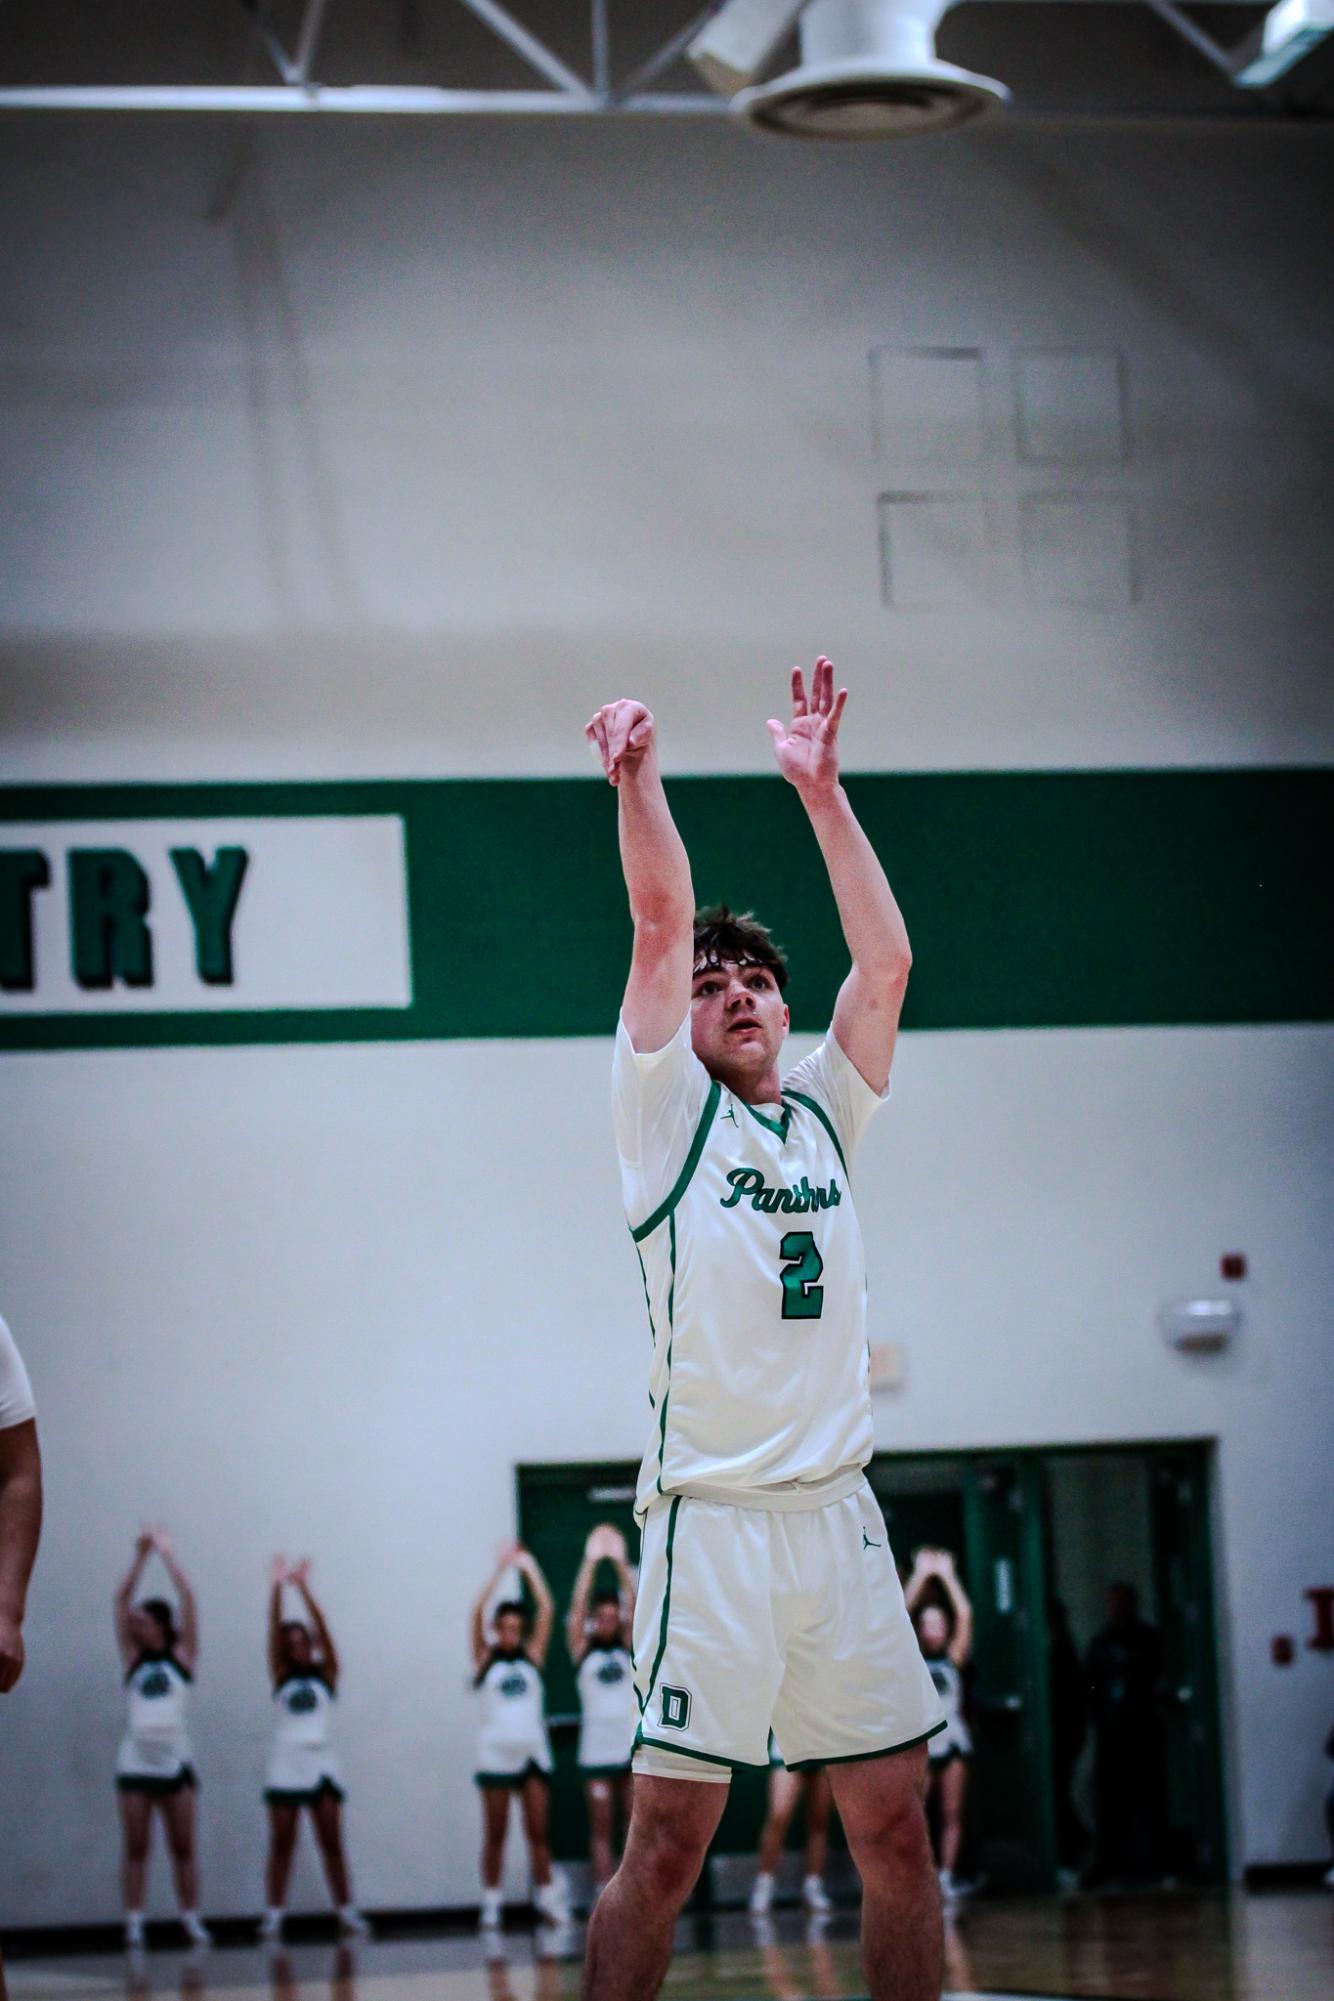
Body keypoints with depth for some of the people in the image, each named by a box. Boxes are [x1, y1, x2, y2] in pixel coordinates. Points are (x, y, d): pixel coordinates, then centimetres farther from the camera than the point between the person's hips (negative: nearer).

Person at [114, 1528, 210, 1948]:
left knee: (183, 1846, 1)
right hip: (136, 1759, 1)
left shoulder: (182, 1655, 6)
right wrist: (141, 1556, 2)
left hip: (174, 1757, -1)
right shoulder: (133, 1658, 10)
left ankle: (192, 1921, 3)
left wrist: (167, 1554, 1)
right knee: (135, 1847, -1)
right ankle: (134, 1922, -1)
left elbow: (187, 1598, 0)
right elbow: (121, 1601, 5)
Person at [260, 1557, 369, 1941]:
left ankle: (346, 1912, 4)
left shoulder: (326, 1675, 5)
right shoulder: (282, 1677, 7)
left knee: (332, 1844, 2)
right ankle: (274, 1914, 0)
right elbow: (273, 1634, -5)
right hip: (285, 1764, 0)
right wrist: (277, 1589, -16)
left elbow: (323, 1631, -6)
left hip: (319, 1762, 0)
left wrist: (303, 1588, -14)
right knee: (281, 1845, 0)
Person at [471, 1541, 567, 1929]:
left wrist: (530, 1569, -1)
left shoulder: (532, 1656, 8)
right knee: (495, 1833, 1)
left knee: (539, 1831, 2)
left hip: (532, 1750, 2)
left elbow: (547, 1611, 0)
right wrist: (501, 1571, -13)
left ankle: (546, 1895, 7)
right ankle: (491, 1902, 4)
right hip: (495, 1753, -2)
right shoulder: (486, 1659, 3)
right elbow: (477, 1614, -9)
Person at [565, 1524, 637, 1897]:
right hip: (596, 1750, -1)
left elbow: (635, 1605, -2)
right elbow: (577, 1607, -5)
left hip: (634, 1745, 1)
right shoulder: (582, 1650, 6)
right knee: (601, 1831, 0)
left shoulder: (629, 1648, 9)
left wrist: (620, 1562, -11)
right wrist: (591, 1562, -11)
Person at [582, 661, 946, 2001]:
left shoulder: (822, 1113, 15)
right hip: (714, 1522, -5)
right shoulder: (668, 1112, 4)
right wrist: (635, 776, -13)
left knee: (897, 1833, 5)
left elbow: (885, 959, 6)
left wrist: (820, 787, 4)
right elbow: (662, 921, -7)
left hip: (839, 1513, 5)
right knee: (665, 1847, -6)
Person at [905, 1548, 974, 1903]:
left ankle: (947, 1875, 1)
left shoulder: (953, 1659, 11)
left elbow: (965, 1616, 3)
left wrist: (947, 1575, 4)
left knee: (952, 1813, 0)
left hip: (952, 1738, 2)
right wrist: (921, 1575, -1)